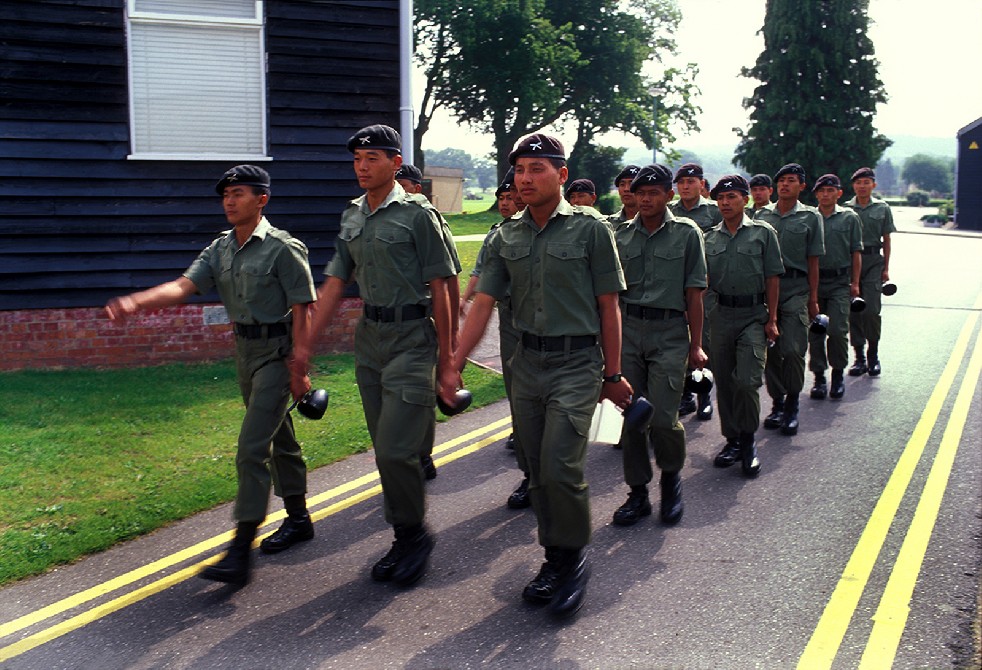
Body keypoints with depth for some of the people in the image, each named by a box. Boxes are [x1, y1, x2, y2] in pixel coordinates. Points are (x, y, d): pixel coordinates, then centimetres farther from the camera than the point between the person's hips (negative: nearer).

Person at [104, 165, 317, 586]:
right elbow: (184, 286, -6)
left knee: (252, 448, -13)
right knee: (278, 439, 18)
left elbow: (300, 311, -14)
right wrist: (136, 301, -24)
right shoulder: (220, 249, 8)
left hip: (276, 352, -8)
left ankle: (240, 551, -11)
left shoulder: (283, 248, -13)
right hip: (244, 350, 8)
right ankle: (298, 519, 33)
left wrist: (298, 369, -16)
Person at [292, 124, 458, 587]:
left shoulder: (416, 214, -6)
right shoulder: (352, 217, 12)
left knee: (395, 449, -10)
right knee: (386, 449, 12)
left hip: (411, 338, -7)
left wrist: (445, 353, -8)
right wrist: (305, 345, 8)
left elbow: (439, 286, -7)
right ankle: (404, 539, 25)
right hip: (369, 336, 7)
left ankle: (415, 534, 12)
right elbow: (334, 283, 12)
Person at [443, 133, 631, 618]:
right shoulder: (506, 238, 7)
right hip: (526, 364, 5)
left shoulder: (590, 228, -5)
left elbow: (608, 307, -2)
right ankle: (555, 559, 27)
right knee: (538, 472, 11)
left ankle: (574, 556, 9)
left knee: (560, 468, -14)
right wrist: (453, 365, -6)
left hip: (576, 364, -5)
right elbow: (483, 304, 3)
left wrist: (613, 375, -1)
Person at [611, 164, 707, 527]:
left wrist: (696, 344, -1)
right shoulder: (622, 235, 8)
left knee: (663, 417, -8)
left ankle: (671, 475, 21)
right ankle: (638, 492, 17)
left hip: (670, 332, -3)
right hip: (629, 329, 3)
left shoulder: (687, 233, 1)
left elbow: (694, 293, 0)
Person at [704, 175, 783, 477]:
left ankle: (748, 440, 7)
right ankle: (732, 440, 21)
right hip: (720, 314, 3)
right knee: (724, 382, 7)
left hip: (753, 314, -3)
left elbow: (772, 278, 1)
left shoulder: (763, 232, 2)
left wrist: (771, 319, -3)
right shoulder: (709, 238, 9)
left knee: (747, 381, -11)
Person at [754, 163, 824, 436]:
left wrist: (813, 298, 1)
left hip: (796, 290, -2)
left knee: (793, 349, -10)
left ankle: (792, 404, 6)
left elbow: (813, 261, 5)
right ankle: (777, 402, 18)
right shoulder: (763, 215, 11)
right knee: (769, 349, 4)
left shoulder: (811, 217, 5)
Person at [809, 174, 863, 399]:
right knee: (814, 331, 3)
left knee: (837, 329, -9)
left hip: (840, 281, -1)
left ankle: (838, 374, 10)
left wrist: (855, 283, 2)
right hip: (813, 280, 1)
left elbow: (856, 252, 7)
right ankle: (819, 377, 14)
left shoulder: (850, 218, 5)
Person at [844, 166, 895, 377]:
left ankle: (873, 354, 8)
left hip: (873, 261, -1)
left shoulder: (882, 208, 8)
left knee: (871, 310, -10)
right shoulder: (845, 209, 6)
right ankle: (859, 357, 11)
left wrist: (886, 268, 6)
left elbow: (886, 240, 10)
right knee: (853, 311, 1)